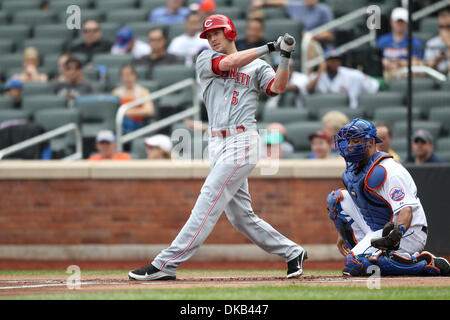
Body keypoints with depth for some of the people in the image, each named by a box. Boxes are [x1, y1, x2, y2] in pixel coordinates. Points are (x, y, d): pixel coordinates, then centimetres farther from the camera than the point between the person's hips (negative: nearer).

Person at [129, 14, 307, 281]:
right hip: (218, 145, 5)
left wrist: (285, 58, -22)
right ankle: (292, 252, 18)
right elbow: (228, 63, -4)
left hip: (242, 142, -5)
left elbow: (277, 87, -8)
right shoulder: (206, 60, 15)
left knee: (208, 203, -13)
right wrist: (268, 48, -5)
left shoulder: (257, 67, 8)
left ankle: (166, 264, -18)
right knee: (240, 215, 5)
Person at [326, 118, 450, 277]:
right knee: (337, 197, 7)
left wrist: (399, 231, -50)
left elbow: (406, 210, -30)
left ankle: (426, 262, -20)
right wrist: (342, 233, 22)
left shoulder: (387, 170, -21)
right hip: (376, 230, 10)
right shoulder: (353, 168, 10)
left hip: (408, 232, -10)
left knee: (355, 264, -29)